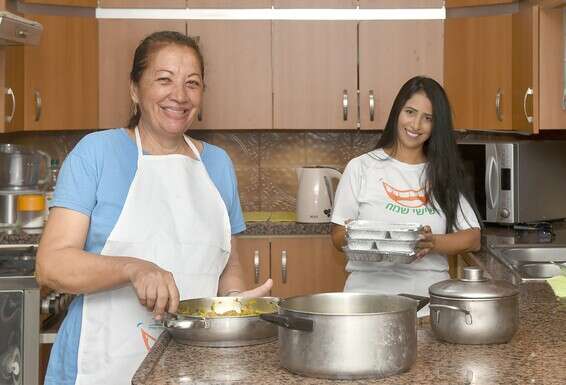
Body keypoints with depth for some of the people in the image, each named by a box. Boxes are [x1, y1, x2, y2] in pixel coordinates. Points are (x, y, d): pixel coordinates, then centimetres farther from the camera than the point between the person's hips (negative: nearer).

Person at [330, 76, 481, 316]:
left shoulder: (444, 173, 10)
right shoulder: (361, 168, 4)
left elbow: (473, 238, 5)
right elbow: (338, 237, 6)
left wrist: (433, 243, -13)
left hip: (429, 300, 1)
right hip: (369, 297, -1)